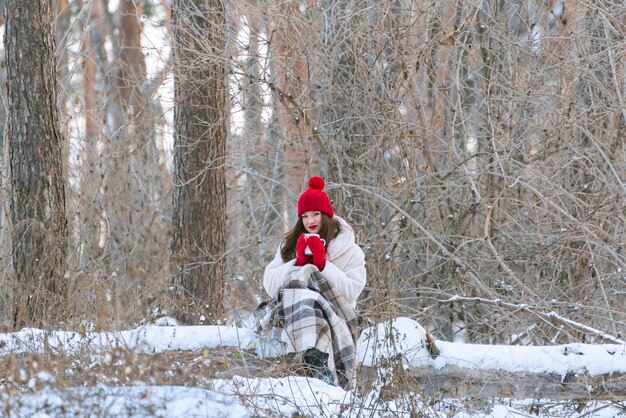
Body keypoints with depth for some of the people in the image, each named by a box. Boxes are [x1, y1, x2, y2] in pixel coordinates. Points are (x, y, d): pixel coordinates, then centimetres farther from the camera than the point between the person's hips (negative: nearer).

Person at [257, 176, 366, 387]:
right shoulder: (289, 245, 19)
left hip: (334, 313, -2)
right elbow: (269, 284, 8)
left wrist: (323, 265, -12)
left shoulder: (350, 251, 9)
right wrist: (298, 263, -5)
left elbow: (351, 291, -5)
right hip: (291, 312, 2)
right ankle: (318, 362, -53)